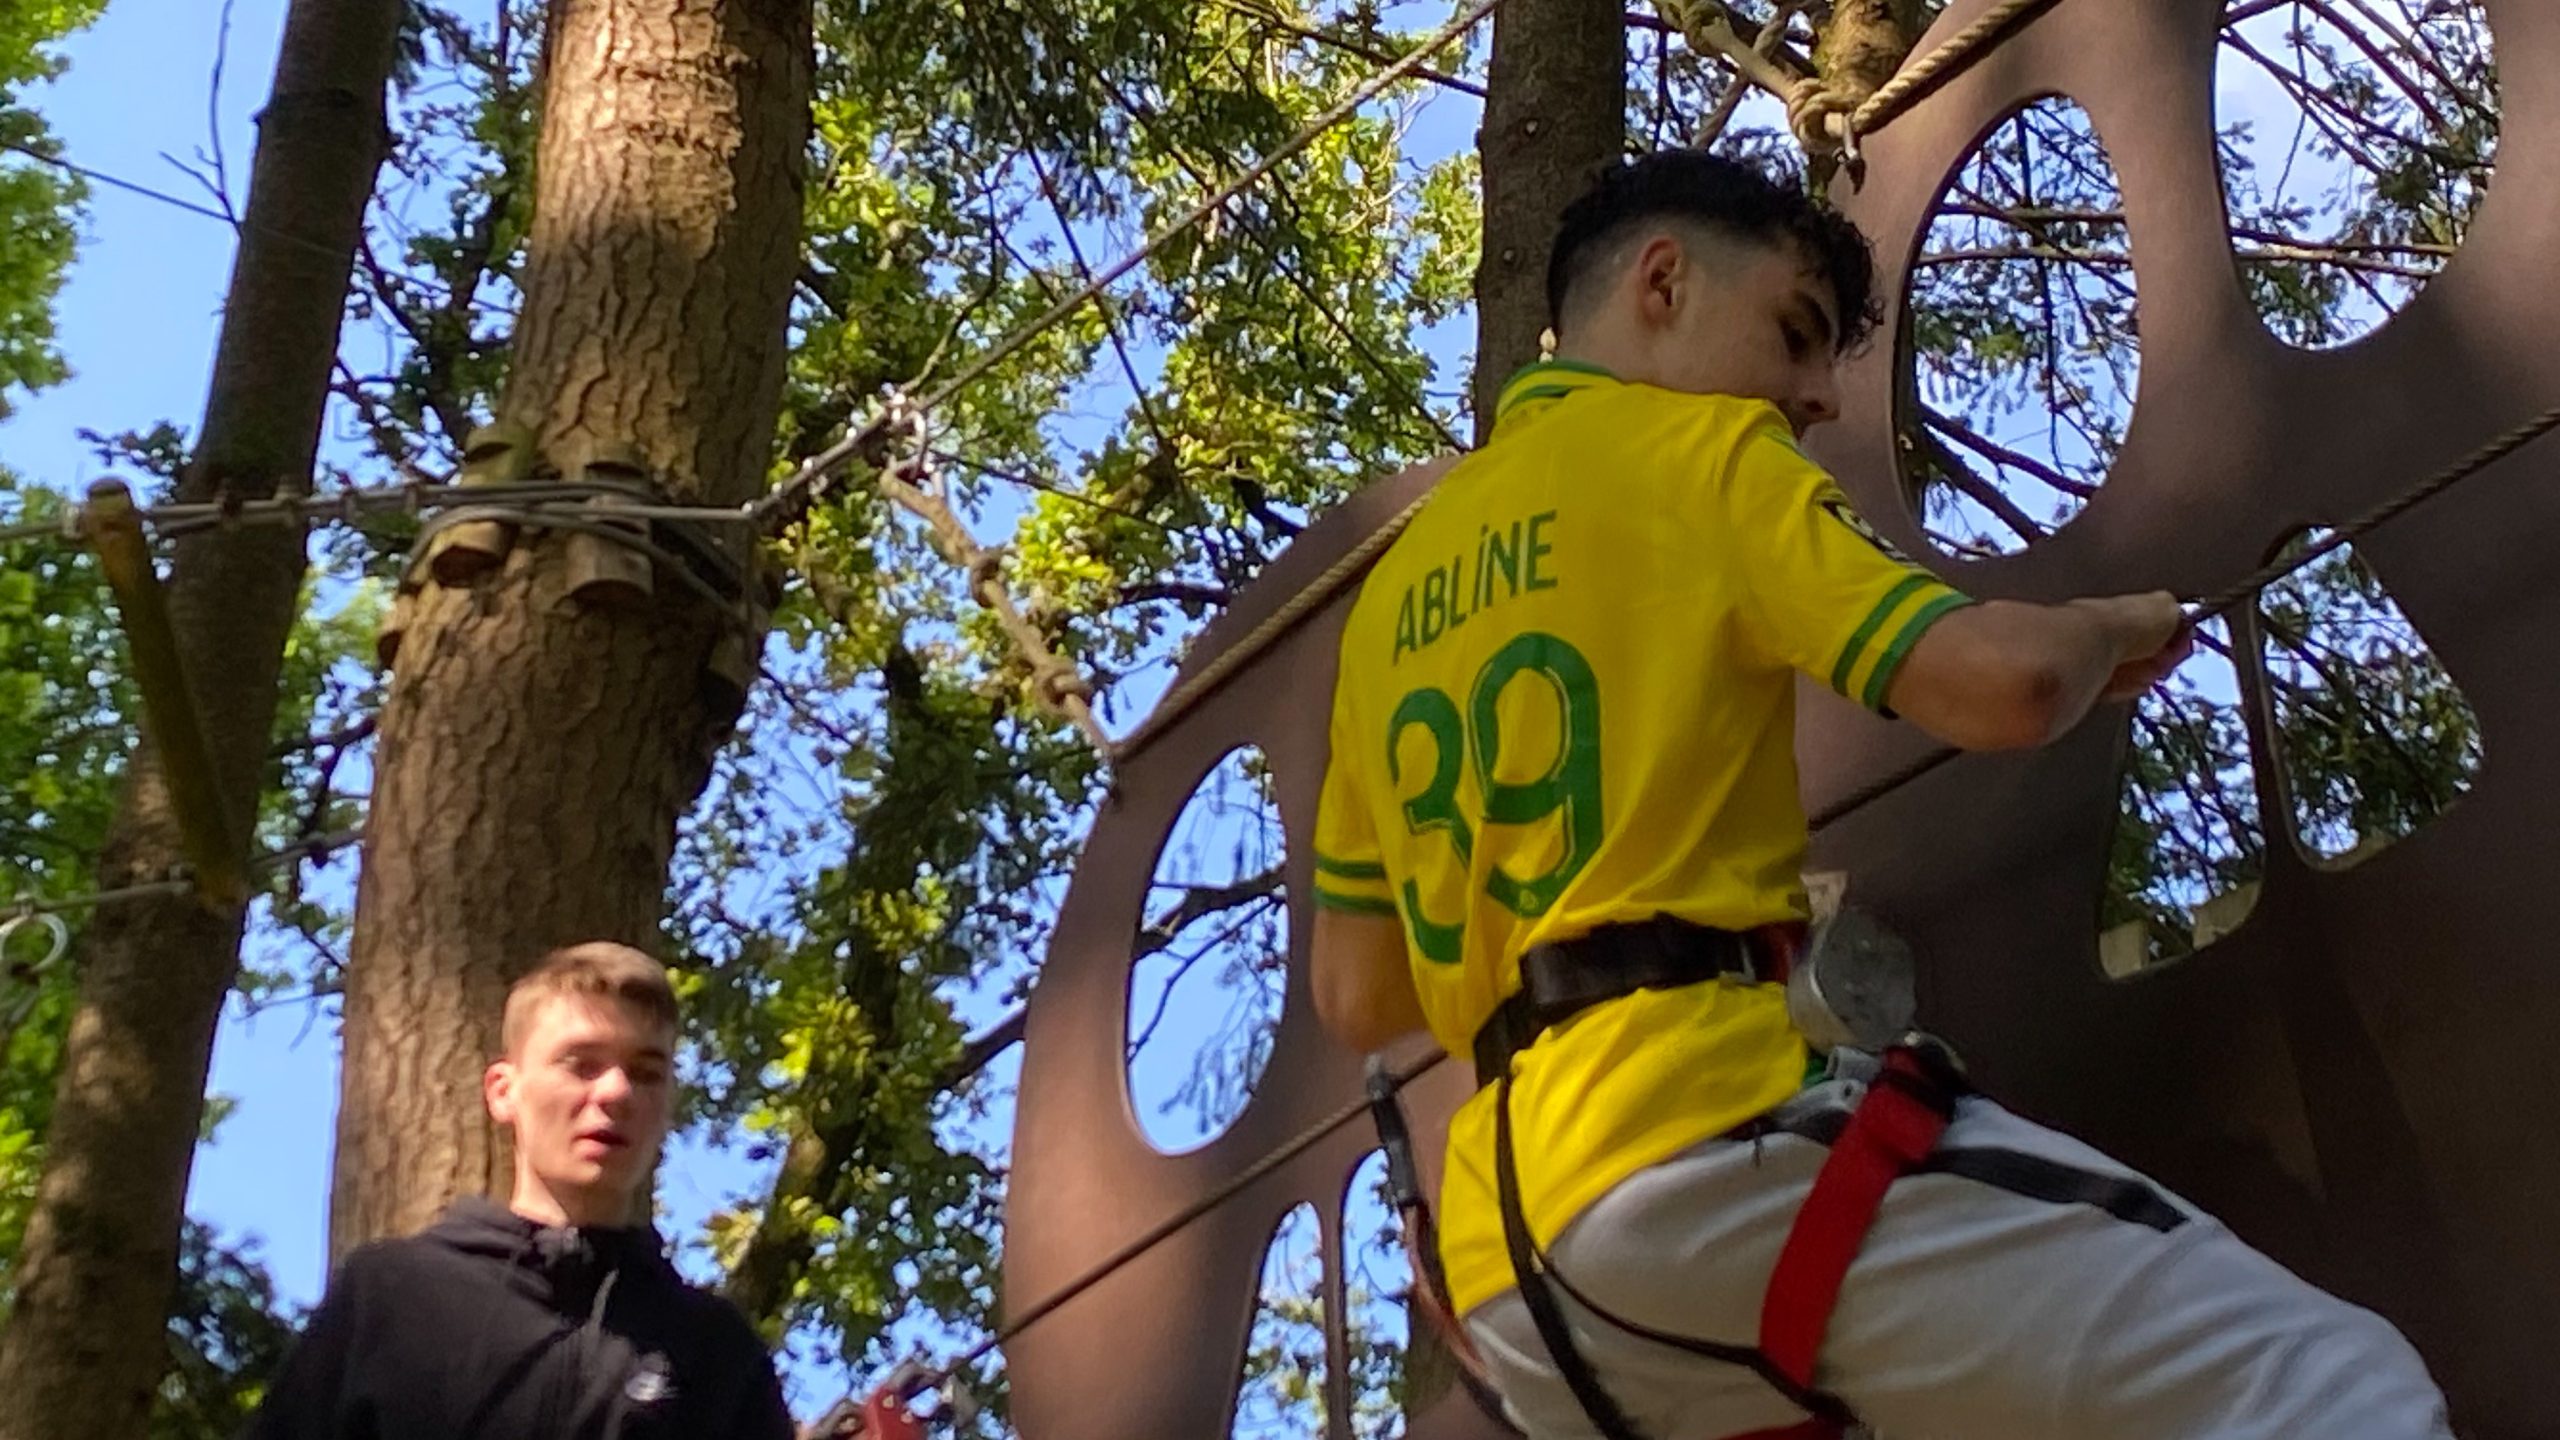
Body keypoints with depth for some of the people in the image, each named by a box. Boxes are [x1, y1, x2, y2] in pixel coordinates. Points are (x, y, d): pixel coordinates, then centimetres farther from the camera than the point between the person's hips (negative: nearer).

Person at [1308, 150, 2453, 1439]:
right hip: (1697, 1127, -8)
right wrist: (2116, 626, 12)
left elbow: (1356, 996, 24)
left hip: (1506, 1262, 8)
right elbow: (2002, 686, -8)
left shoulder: (1395, 591, 25)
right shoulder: (1692, 447, 5)